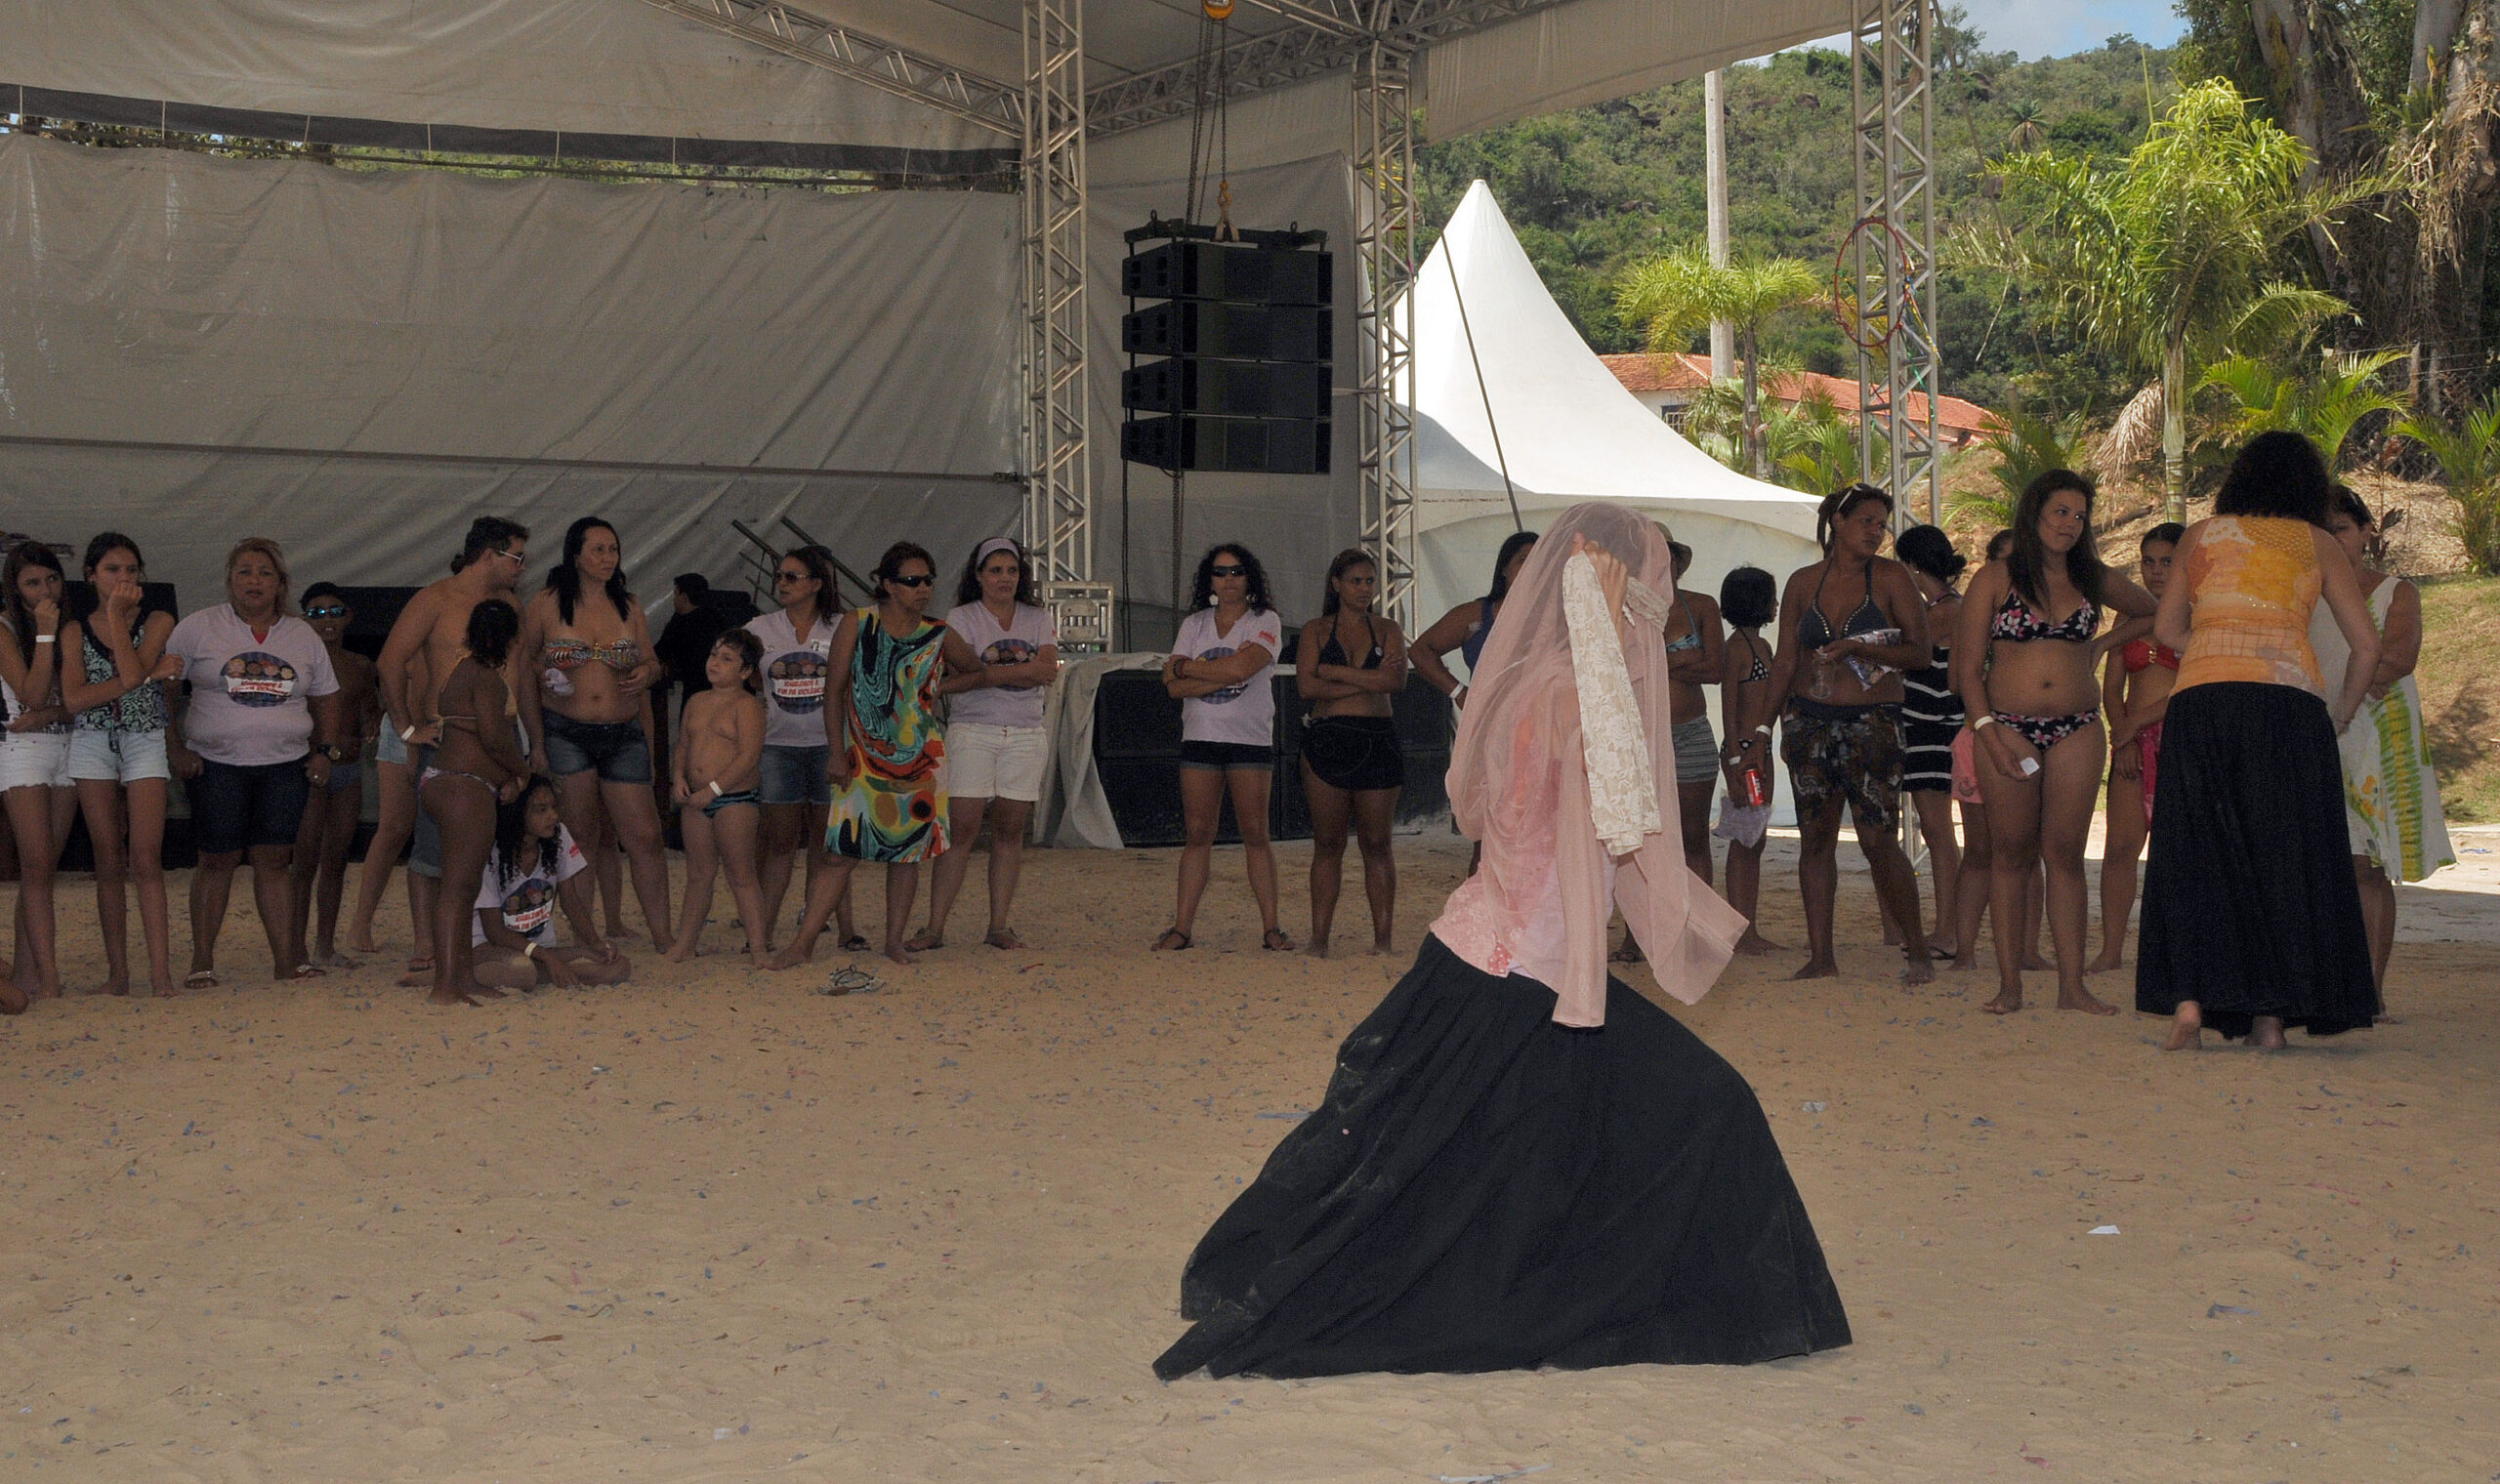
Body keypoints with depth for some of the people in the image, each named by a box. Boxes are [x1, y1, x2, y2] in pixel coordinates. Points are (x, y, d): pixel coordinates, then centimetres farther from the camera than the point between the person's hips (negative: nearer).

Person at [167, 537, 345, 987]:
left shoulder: (304, 637, 11)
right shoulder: (199, 628, 1)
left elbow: (326, 700, 19)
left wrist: (324, 752, 7)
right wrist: (175, 749, -6)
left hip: (285, 765, 2)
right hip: (216, 764, -2)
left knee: (276, 859, 0)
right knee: (217, 860, -1)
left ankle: (286, 959, 1)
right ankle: (202, 960, 6)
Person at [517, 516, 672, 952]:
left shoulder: (628, 606, 9)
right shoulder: (547, 604, -1)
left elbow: (651, 662, 18)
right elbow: (524, 671, 2)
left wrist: (647, 672, -8)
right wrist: (536, 740, -3)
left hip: (624, 734, 2)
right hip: (565, 733, -2)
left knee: (645, 838, -4)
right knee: (584, 838, 2)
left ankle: (663, 940, 0)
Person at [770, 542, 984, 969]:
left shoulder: (939, 636, 4)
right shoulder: (857, 624, -1)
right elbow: (835, 689, -1)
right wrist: (836, 753, -5)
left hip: (920, 758, 2)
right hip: (862, 758, -2)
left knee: (907, 851, 4)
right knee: (842, 851, -7)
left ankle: (895, 941, 14)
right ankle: (804, 942, -4)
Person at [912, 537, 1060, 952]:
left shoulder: (1038, 619, 12)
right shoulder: (961, 618, 4)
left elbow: (1049, 669, -5)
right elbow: (955, 677, -11)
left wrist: (987, 672, -12)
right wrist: (1024, 669, -14)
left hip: (1026, 735, 3)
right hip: (972, 733, -3)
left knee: (1010, 832, 3)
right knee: (960, 831, -8)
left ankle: (999, 926, 9)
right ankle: (934, 927, -6)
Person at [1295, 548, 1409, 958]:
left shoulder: (1387, 630, 11)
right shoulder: (1315, 631, 9)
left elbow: (1397, 681, -6)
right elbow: (1306, 686, -6)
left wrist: (1336, 671, -6)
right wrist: (1368, 680, -8)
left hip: (1377, 742, 0)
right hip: (1327, 740, 0)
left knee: (1376, 843, 0)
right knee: (1327, 843, 1)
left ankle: (1382, 936, 2)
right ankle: (1319, 936, 2)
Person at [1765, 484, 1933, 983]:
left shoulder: (1890, 577, 1)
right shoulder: (1804, 582, 11)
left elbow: (1919, 651, -5)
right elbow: (1785, 661, 14)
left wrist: (1857, 647, -15)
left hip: (1871, 722, -3)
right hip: (1809, 719, 4)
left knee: (1878, 841, -10)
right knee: (1815, 839, 3)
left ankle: (1918, 952, 2)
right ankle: (1820, 956, 10)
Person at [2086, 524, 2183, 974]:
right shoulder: (2129, 616, 15)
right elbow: (2111, 688, 13)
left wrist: (2137, 721, -11)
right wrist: (2123, 737, -2)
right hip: (2134, 740, 4)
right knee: (2120, 846, -4)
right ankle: (2111, 949, 0)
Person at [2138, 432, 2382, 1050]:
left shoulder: (2201, 535, 17)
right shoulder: (2317, 543, 15)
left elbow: (2167, 628, 22)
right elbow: (2367, 645, 13)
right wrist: (2338, 718, 23)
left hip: (2200, 697, 1)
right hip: (2291, 701, -1)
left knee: (2195, 849, 3)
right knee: (2283, 855, 5)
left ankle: (2189, 999, -12)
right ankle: (2271, 1012, 1)